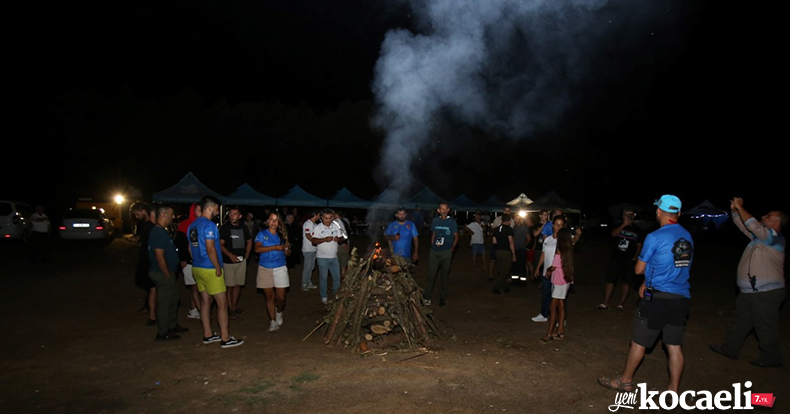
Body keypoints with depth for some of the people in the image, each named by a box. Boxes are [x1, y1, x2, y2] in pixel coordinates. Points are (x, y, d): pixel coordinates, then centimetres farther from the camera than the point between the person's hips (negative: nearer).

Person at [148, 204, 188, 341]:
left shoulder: (162, 231, 12)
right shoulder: (158, 232, -20)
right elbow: (159, 256, -24)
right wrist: (168, 275, -20)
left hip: (168, 273, 10)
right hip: (163, 274, -10)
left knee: (173, 299, 20)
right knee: (165, 302, -1)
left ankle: (172, 326, 33)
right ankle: (162, 333, 10)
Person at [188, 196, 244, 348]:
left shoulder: (192, 226, 11)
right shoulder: (209, 225, -17)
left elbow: (191, 248, 17)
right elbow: (210, 249, -22)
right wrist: (218, 268, -16)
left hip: (197, 268, 9)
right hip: (210, 269, -9)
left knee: (205, 301, 14)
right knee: (222, 303, -3)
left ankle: (208, 334, 21)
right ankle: (225, 339, 0)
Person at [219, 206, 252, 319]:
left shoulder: (243, 228, 6)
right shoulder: (224, 228, -7)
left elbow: (249, 241, 21)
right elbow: (220, 244, -11)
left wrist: (247, 252, 8)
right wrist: (230, 255, -21)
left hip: (241, 260, 5)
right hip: (229, 261, -4)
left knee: (238, 284, 11)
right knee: (229, 286, -1)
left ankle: (235, 306, 23)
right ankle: (230, 309, 8)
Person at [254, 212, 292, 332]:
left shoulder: (282, 235, 9)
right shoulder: (262, 234, 1)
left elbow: (287, 254, 10)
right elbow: (257, 249, -17)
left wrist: (286, 247, -12)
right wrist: (275, 247, -21)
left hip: (280, 268, 1)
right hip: (265, 269, -1)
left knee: (281, 298, -2)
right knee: (269, 297, 5)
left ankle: (279, 312, 29)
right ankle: (273, 321, 19)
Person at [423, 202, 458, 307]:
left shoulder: (452, 221, -1)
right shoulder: (435, 220, 7)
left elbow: (456, 236, 4)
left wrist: (452, 248, -3)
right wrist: (432, 246, 7)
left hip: (446, 252, -2)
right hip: (434, 251, 2)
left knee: (444, 276, 8)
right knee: (431, 275, 0)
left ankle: (442, 298, 20)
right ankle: (427, 297, 7)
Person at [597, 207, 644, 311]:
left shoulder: (638, 231, 6)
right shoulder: (619, 226, 8)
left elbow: (639, 246, 7)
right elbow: (613, 234, -14)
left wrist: (635, 257, -5)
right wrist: (624, 225, -20)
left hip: (629, 261, 0)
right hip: (615, 258, 1)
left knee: (626, 282, 2)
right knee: (610, 281, 0)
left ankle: (621, 303, 14)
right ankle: (605, 303, 5)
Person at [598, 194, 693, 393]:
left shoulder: (654, 237, -12)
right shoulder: (687, 237, 8)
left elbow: (639, 269, -5)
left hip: (658, 298, -6)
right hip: (681, 298, 6)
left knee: (638, 341, 8)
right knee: (675, 345, 10)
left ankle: (625, 381, 21)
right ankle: (673, 390, 17)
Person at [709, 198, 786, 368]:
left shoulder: (775, 237, -14)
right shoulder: (760, 236, 12)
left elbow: (753, 225, -27)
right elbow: (743, 226, 19)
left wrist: (740, 207, -19)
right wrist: (735, 210, 3)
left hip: (766, 292, -10)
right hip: (749, 291, 10)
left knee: (766, 326, 2)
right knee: (741, 321, 17)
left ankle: (771, 357, 16)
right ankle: (730, 348, 27)